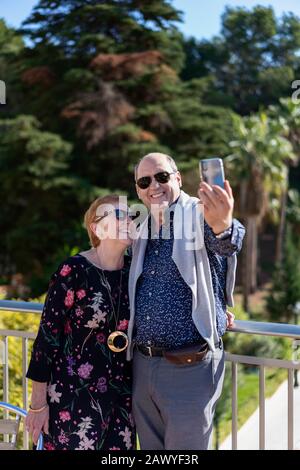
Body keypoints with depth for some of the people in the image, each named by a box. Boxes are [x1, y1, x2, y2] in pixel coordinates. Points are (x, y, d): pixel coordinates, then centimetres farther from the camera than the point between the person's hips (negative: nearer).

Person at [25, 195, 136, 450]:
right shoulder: (73, 270, -13)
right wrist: (38, 403, -9)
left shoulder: (134, 269, 1)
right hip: (72, 394, -5)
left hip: (121, 397, 5)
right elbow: (47, 335, -10)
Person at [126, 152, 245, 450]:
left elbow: (224, 242, -34)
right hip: (142, 366, 6)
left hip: (190, 369, -6)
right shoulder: (141, 231, 11)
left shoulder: (200, 215, -9)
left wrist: (222, 225, -57)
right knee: (151, 447, 18)